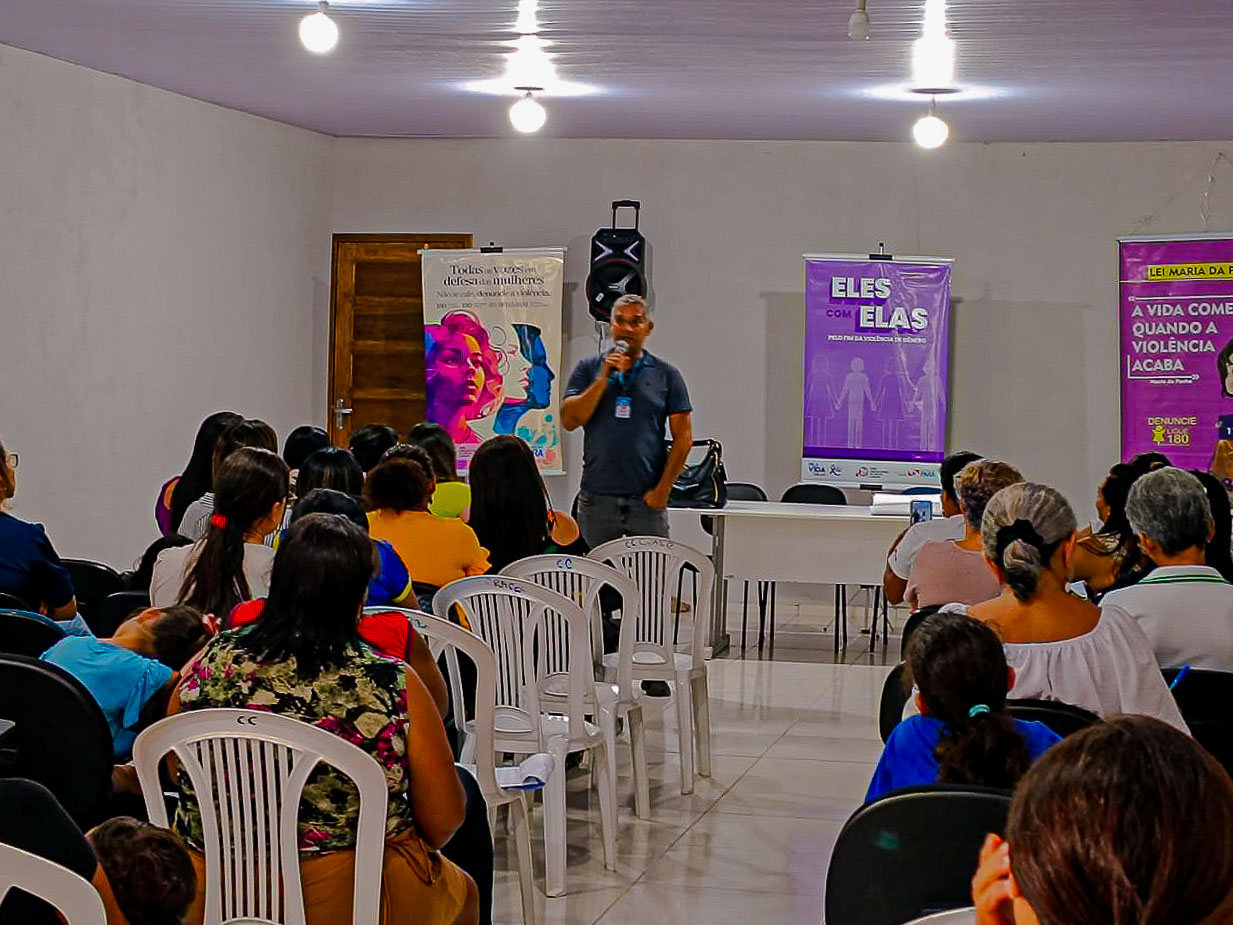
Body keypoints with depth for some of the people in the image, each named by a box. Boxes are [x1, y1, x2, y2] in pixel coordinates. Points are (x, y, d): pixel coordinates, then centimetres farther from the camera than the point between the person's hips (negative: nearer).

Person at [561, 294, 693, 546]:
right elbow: (569, 420, -3)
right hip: (597, 497, 1)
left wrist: (663, 488, -6)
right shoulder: (588, 369, 9)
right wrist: (603, 379, -11)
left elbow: (683, 437, 3)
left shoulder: (666, 374, 6)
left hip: (647, 500, -1)